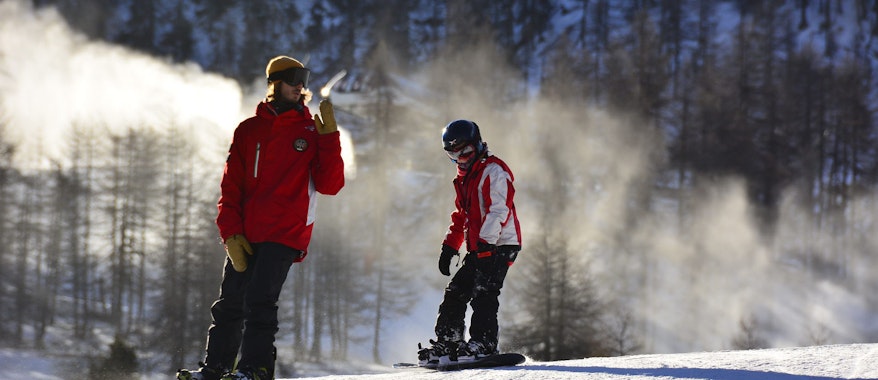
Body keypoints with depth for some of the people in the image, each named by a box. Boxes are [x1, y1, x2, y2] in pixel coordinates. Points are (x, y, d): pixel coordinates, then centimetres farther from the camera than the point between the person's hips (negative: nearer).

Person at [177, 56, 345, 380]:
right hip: (244, 236, 3)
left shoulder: (312, 131, 6)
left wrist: (329, 137, -12)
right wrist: (231, 234, -5)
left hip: (285, 234, -3)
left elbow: (329, 185, -4)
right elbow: (230, 189, 7)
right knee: (229, 303, 7)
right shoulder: (249, 130, 10)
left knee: (259, 301, -14)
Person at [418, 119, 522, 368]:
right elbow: (461, 216, 27)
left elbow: (498, 210, -19)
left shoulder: (494, 171, -9)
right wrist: (450, 247, 19)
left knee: (483, 293, -18)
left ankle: (484, 344, -21)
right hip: (479, 248, 9)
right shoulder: (464, 177, 21)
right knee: (455, 292, 5)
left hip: (500, 245, -9)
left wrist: (484, 243, -26)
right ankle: (448, 342, 8)